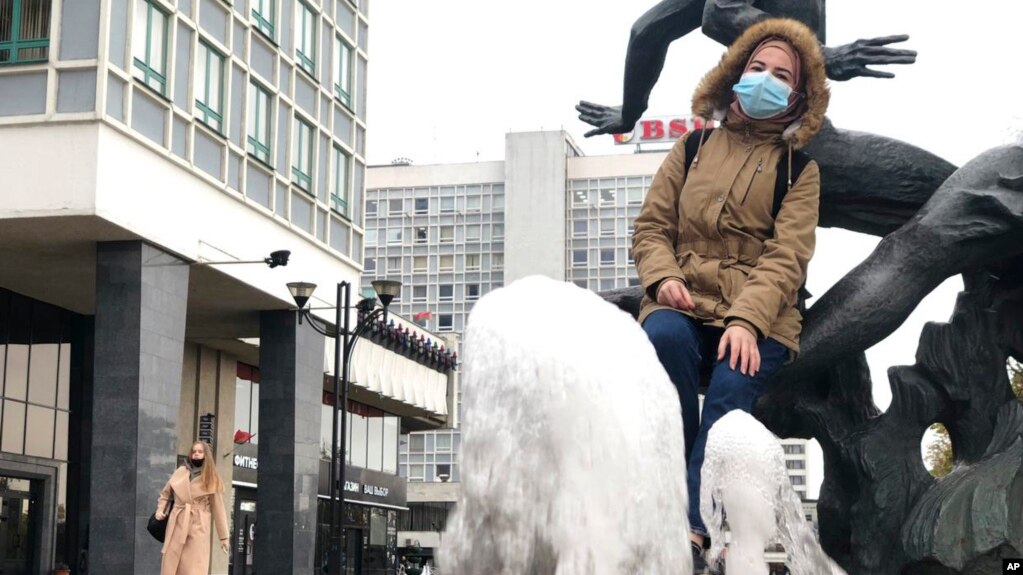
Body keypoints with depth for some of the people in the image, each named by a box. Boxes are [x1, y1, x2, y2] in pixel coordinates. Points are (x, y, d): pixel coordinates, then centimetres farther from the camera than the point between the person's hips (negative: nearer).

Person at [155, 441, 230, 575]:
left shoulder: (212, 479, 6)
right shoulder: (180, 472, 10)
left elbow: (218, 508, 5)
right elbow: (165, 494, 23)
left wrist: (224, 536, 3)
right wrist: (160, 510, 4)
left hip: (198, 528, -2)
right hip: (177, 526, 2)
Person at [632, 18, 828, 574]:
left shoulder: (799, 169, 12)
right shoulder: (693, 147, 17)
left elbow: (786, 257, -1)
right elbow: (651, 226, 14)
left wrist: (746, 320, -18)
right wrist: (663, 277, -9)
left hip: (757, 317, -1)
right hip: (684, 303, 1)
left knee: (731, 392, -30)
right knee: (663, 336, -35)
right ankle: (681, 477, -23)